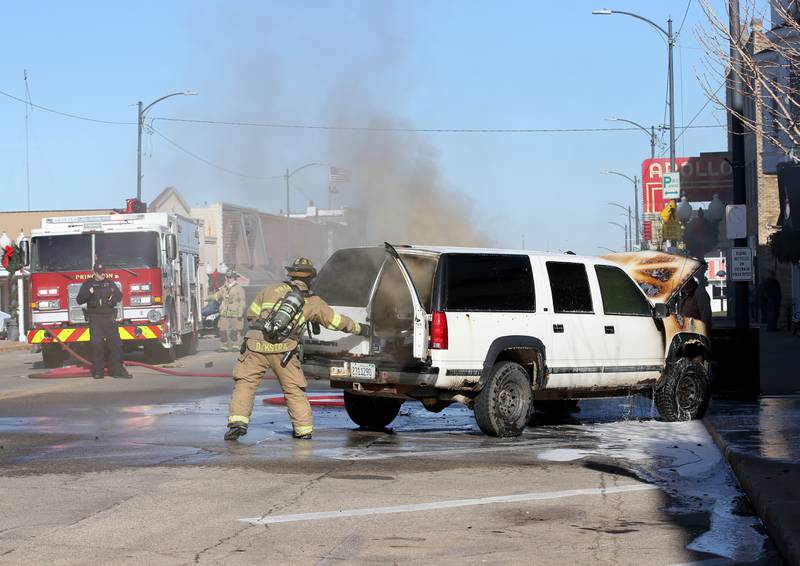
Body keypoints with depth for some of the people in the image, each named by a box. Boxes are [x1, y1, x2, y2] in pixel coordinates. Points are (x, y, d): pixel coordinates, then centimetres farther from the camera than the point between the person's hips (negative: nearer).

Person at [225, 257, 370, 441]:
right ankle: (304, 429, 16)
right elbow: (336, 321, 23)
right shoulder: (313, 302, 14)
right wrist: (360, 329, 38)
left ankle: (238, 422, -4)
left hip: (256, 344, 0)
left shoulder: (271, 290, 15)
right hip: (283, 350, 0)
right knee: (294, 389, 14)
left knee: (244, 383, 10)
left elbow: (251, 314, 18)